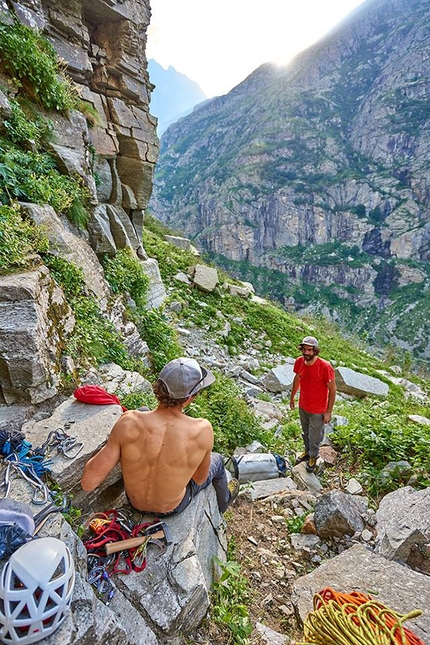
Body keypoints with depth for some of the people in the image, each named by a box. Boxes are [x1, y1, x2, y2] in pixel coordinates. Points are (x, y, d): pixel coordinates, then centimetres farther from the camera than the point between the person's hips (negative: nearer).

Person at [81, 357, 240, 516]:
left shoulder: (129, 422, -35)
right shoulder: (203, 430, -35)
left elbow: (88, 483, -26)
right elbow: (199, 479, -15)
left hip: (135, 502, 2)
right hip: (173, 508, -1)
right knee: (216, 459, 26)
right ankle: (223, 501, 58)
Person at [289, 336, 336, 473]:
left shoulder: (325, 367, -30)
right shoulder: (299, 362, -14)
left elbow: (332, 389, -18)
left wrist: (328, 412, -13)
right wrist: (292, 397, 15)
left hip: (317, 410, -5)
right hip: (302, 406, 5)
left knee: (315, 436, 17)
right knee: (305, 432, 27)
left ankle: (313, 457, 45)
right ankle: (308, 451, 53)